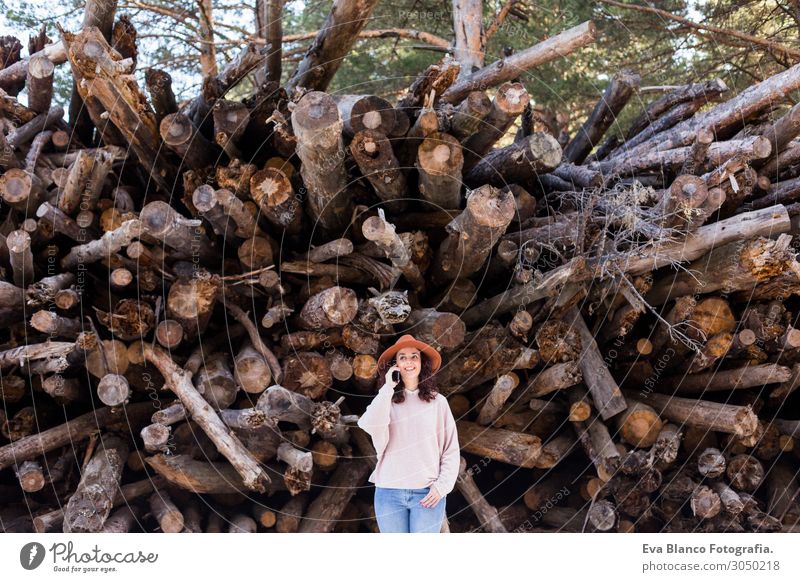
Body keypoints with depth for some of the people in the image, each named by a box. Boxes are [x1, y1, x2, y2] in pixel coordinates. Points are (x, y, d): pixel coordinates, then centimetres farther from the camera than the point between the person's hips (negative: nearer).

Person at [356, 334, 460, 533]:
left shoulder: (437, 402, 5)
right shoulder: (386, 401, 5)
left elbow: (451, 449, 6)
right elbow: (371, 426, -15)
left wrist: (442, 486, -4)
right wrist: (388, 388, -9)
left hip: (427, 494, -1)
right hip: (389, 493, 1)